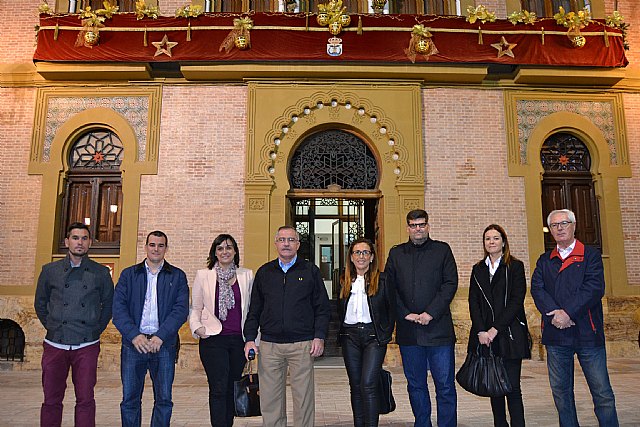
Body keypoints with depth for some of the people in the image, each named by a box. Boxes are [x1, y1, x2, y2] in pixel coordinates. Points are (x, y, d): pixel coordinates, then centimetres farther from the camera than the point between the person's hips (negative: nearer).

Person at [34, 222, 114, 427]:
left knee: (85, 400, 2)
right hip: (55, 345, 1)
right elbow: (40, 304, 15)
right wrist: (52, 327, 9)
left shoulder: (101, 273, 3)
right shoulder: (50, 271, 6)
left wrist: (97, 330, 6)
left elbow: (108, 305, 11)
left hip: (87, 346, -1)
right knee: (51, 400, 7)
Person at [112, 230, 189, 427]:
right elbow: (118, 308, 0)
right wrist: (134, 335, -14)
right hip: (133, 343, 1)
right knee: (130, 400, 6)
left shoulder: (177, 276, 7)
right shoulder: (128, 274, 10)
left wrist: (160, 336, -15)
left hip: (164, 344, 0)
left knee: (164, 400, 5)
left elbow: (181, 309, -3)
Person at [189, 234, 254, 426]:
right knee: (218, 389, -7)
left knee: (232, 389, 9)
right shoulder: (203, 275, 3)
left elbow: (252, 308, 11)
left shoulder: (246, 275, 7)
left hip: (238, 340, 2)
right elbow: (195, 308, 10)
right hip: (213, 339, -2)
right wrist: (196, 327, -7)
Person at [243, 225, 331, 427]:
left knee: (303, 397, 3)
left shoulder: (310, 271, 7)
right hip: (269, 345, 2)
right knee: (269, 398, 5)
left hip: (302, 344, -2)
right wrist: (250, 338, 5)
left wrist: (319, 337, -5)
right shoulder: (264, 272, 12)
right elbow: (254, 310, 13)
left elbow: (322, 308, 5)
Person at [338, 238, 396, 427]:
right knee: (355, 385, 9)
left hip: (374, 335, -4)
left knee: (368, 385, -12)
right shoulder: (345, 281, 9)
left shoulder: (382, 280, -1)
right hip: (350, 336, 4)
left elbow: (392, 308, 3)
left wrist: (386, 333, -1)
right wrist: (342, 333, 11)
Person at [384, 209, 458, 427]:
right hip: (408, 330, 2)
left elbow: (450, 284, -2)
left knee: (445, 385, 2)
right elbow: (389, 288, 6)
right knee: (415, 385, 11)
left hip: (438, 327, -2)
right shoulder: (396, 253, 10)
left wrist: (430, 313, -11)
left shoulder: (442, 250, 6)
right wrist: (406, 314, -7)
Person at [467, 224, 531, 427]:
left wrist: (495, 329, -12)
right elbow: (473, 302, 6)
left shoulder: (515, 266, 3)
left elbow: (517, 301, -6)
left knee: (512, 387, -5)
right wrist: (481, 331, -7)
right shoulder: (478, 269, 14)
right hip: (484, 336, 4)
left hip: (509, 335, -4)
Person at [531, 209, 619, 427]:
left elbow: (595, 288, -9)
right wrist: (554, 313, -15)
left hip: (587, 334, -3)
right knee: (561, 393, 9)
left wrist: (568, 312, -17)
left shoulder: (591, 255, 5)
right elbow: (537, 289, 1)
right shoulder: (544, 260, 14)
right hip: (556, 335, 3)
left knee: (602, 393, 1)